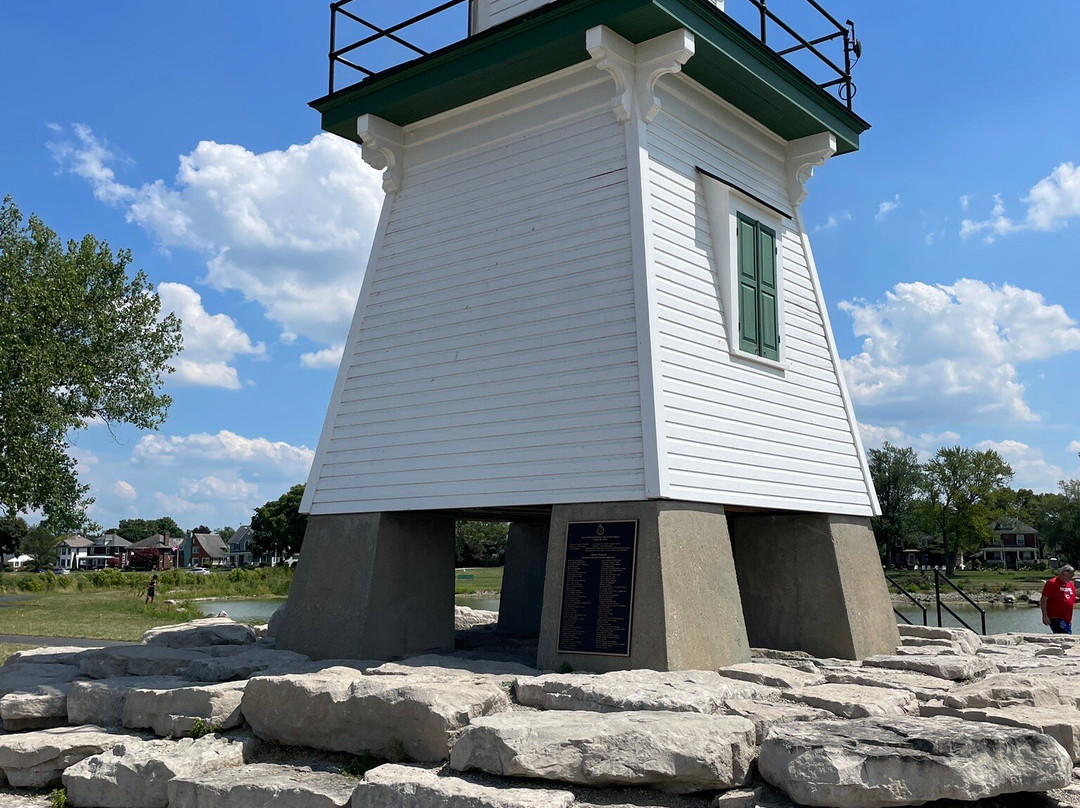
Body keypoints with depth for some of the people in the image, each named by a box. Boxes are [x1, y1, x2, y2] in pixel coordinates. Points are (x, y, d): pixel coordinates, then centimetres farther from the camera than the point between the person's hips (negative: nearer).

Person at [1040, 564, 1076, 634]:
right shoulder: (1052, 583, -9)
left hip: (1068, 619, 8)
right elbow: (1043, 600, -13)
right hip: (1056, 618, -8)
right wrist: (1045, 616, -17)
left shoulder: (1070, 584, 13)